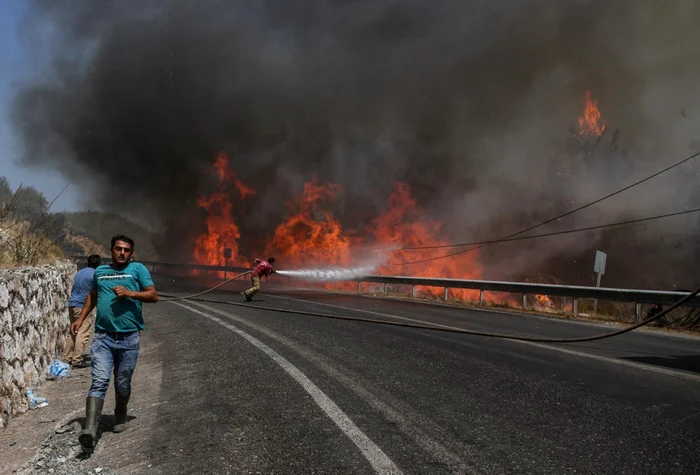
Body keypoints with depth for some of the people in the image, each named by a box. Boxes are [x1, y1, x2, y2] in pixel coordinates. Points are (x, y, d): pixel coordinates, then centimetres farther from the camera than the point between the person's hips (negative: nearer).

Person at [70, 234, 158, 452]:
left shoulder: (138, 269, 2)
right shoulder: (100, 271, 13)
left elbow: (153, 295, -5)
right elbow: (92, 296, 27)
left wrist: (129, 293, -18)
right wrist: (80, 319, 17)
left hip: (129, 338, -1)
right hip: (103, 337, 2)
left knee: (122, 384, 11)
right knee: (99, 382, -10)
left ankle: (120, 416, 36)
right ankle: (90, 430, -15)